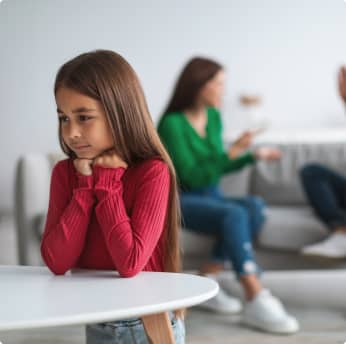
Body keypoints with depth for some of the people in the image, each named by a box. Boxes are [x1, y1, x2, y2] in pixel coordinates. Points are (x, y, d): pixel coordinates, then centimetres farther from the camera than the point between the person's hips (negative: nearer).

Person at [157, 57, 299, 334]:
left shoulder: (213, 117, 9)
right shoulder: (172, 124, -13)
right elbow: (191, 177, -18)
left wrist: (253, 156, 8)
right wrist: (232, 152, -22)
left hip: (211, 197, 7)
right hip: (181, 201, -7)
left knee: (255, 206, -24)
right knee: (234, 214, -33)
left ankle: (208, 279, -21)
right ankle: (256, 300, -38)